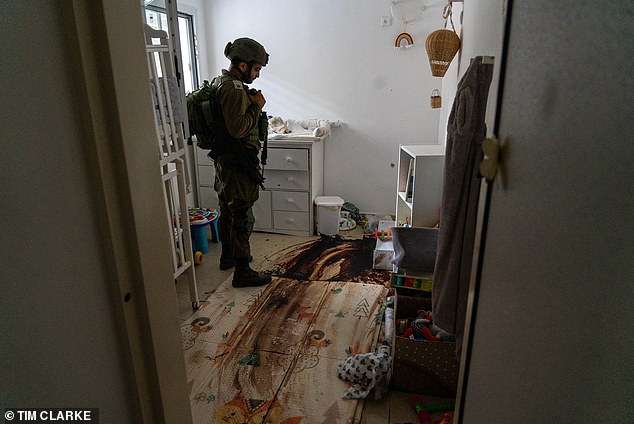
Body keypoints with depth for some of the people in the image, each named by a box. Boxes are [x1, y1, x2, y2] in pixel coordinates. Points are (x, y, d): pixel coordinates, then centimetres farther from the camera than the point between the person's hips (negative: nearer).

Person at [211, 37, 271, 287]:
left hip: (224, 159, 11)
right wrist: (257, 106, -15)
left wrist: (251, 102, 10)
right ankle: (242, 272, 7)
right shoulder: (234, 89, -20)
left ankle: (228, 256, 37)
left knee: (227, 211, 20)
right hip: (238, 163, -11)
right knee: (242, 217, -3)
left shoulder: (220, 82, 13)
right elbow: (238, 128, -26)